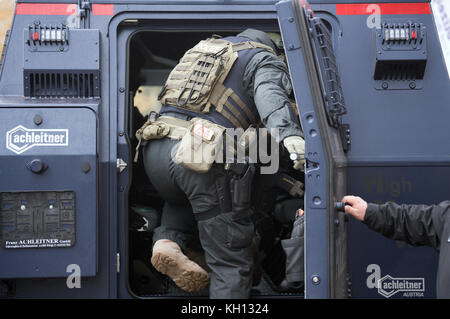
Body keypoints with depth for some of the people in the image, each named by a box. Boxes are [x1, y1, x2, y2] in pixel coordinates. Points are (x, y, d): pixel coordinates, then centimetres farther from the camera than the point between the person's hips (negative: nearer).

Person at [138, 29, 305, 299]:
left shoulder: (206, 48, 33)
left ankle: (168, 239, 11)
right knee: (232, 262, 2)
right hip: (203, 153, -6)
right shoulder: (266, 61, 13)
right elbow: (270, 94, -12)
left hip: (155, 150, 7)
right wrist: (289, 133, -29)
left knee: (182, 199, 40)